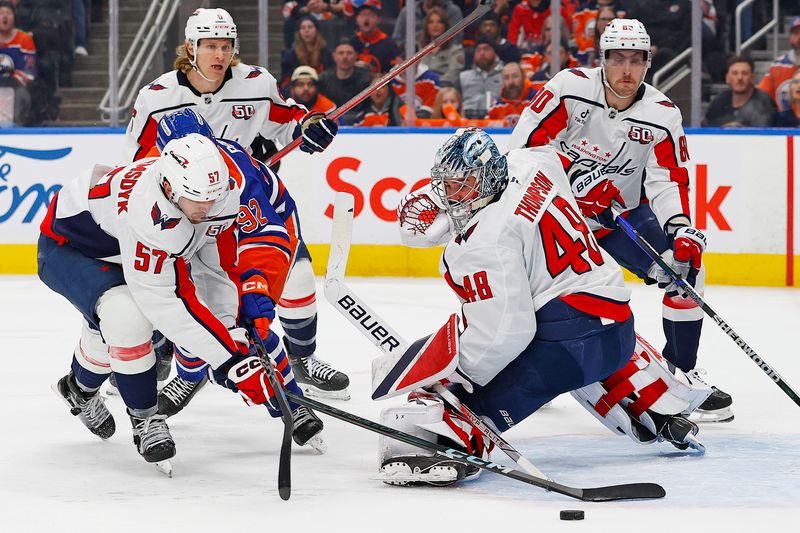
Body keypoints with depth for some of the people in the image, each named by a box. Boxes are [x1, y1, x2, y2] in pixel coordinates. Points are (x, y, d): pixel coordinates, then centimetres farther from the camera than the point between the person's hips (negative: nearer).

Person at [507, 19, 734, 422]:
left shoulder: (661, 115, -9)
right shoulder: (570, 88, -17)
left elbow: (668, 180, -10)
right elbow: (526, 144, -19)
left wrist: (681, 228, -28)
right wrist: (577, 173, -30)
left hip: (624, 212, 3)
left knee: (686, 270, -9)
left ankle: (682, 374, 5)